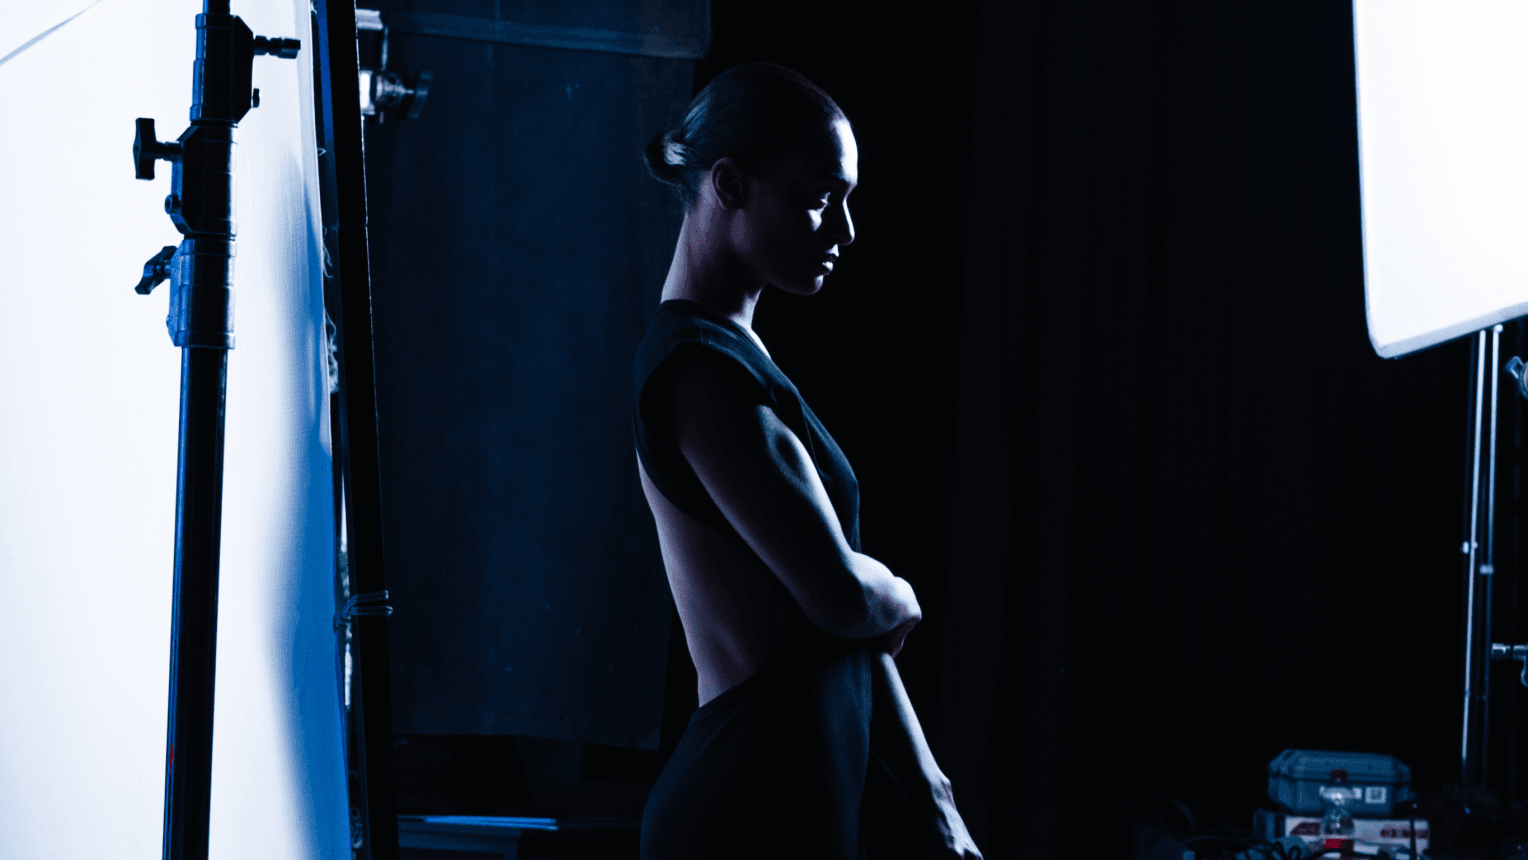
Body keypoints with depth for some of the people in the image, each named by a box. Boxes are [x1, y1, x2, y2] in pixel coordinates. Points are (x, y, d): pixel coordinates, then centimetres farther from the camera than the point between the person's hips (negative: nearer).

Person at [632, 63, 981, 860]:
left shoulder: (734, 355, 14)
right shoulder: (699, 368, -16)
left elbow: (839, 612, 14)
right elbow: (845, 595, -20)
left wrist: (927, 794, 12)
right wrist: (903, 601, 3)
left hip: (798, 790, 9)